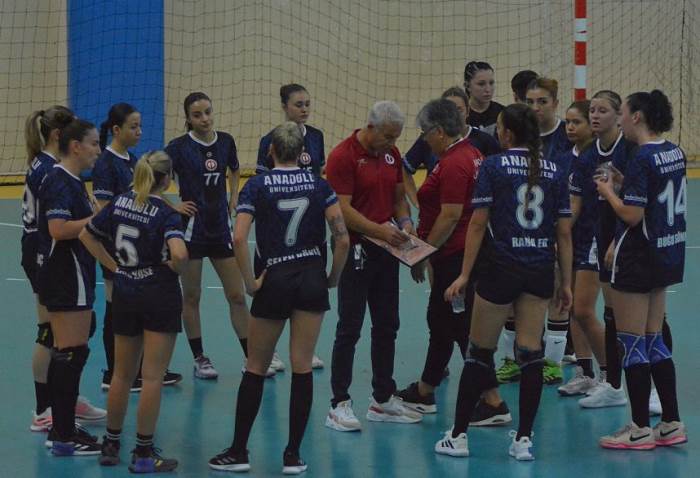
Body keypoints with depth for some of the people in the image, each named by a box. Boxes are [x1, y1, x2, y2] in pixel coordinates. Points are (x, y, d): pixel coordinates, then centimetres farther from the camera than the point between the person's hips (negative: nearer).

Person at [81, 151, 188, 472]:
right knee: (152, 377, 0)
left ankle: (111, 445, 24)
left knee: (122, 374, 16)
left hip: (124, 294, 6)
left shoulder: (119, 203, 2)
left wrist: (113, 266, 9)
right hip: (160, 296, -5)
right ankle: (143, 453, 3)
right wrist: (174, 268, -9)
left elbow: (87, 236, 10)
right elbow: (179, 254, -30)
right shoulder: (166, 214, -15)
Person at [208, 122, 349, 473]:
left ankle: (238, 452, 12)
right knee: (302, 368, 4)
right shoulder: (318, 184, 1)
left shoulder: (256, 187, -4)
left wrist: (250, 282, -7)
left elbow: (239, 238, -16)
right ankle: (293, 456, 5)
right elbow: (342, 237, -5)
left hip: (275, 279, -1)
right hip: (312, 278, 1)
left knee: (256, 368, 10)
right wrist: (334, 277, 7)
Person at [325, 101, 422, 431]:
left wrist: (404, 222, -1)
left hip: (386, 251, 8)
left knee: (387, 326, 12)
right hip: (356, 251, -7)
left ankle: (383, 399, 21)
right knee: (349, 328, -4)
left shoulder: (391, 154, 9)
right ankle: (339, 405, 1)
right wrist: (378, 229, -26)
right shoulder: (343, 156, -14)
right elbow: (341, 209, -19)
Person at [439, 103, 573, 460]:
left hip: (501, 269, -3)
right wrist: (566, 282, 11)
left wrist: (465, 274, -4)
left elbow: (478, 223, -8)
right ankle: (524, 439, 7)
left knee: (480, 352, 7)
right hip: (541, 272, 3)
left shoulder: (493, 166, -5)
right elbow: (564, 232, 4)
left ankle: (458, 436, 12)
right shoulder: (554, 172, 4)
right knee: (531, 353, 7)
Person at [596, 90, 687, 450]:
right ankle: (671, 424, 18)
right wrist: (621, 185, 11)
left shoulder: (642, 159, -20)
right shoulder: (675, 153, 7)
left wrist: (608, 191, -5)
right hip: (668, 254, 9)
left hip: (639, 256, -9)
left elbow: (631, 215, -22)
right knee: (653, 341, 16)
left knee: (632, 344, 1)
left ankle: (640, 429, 6)